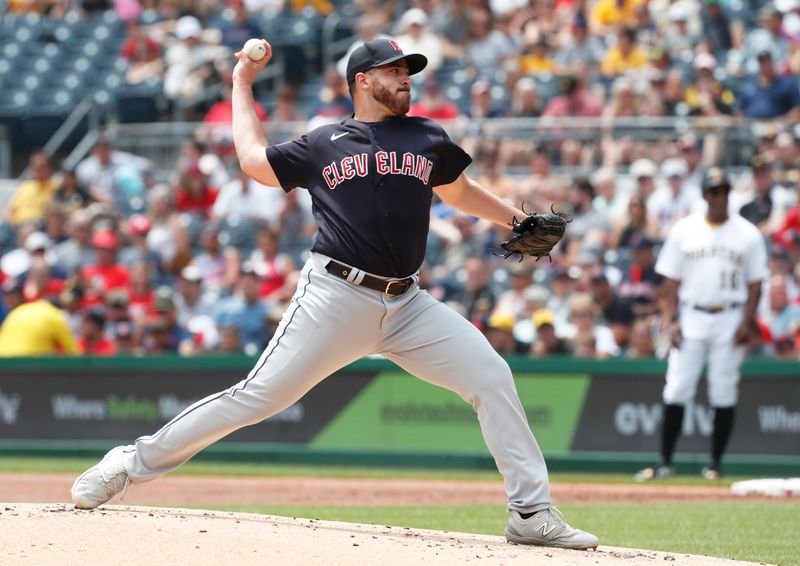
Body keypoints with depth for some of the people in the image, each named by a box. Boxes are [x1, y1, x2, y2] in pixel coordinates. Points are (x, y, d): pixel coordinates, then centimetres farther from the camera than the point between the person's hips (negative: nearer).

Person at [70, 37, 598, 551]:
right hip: (336, 298, -4)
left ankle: (532, 513, -3)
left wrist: (520, 222, 23)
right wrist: (242, 85, 26)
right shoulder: (323, 145, 8)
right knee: (258, 396, -9)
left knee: (492, 377, -9)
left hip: (406, 306, 4)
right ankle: (133, 463, 2)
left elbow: (460, 192, 31)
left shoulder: (428, 139, 15)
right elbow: (254, 159, 19)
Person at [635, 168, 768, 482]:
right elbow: (672, 280, 7)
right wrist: (671, 319, -3)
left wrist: (747, 322, -6)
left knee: (724, 394, 0)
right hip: (691, 318, 1)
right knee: (676, 391, -5)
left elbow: (755, 284, 5)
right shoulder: (684, 230, 6)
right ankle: (665, 462, 0)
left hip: (729, 320, 0)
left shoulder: (747, 234, 4)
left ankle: (715, 462, 8)